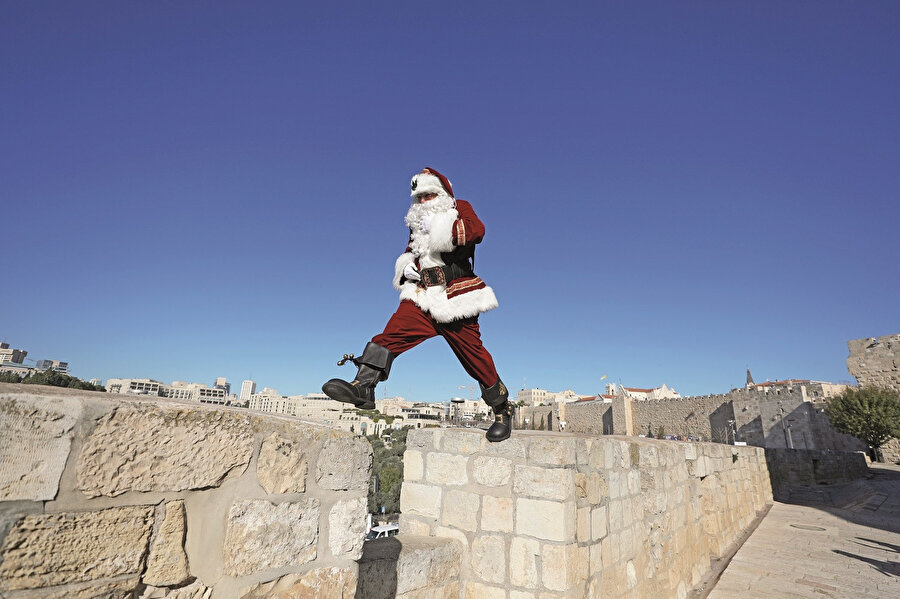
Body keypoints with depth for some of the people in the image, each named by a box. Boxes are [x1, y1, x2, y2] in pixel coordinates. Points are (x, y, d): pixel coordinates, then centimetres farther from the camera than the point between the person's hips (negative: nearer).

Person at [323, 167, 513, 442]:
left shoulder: (460, 208, 8)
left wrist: (438, 227, -17)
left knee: (474, 355, -1)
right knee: (392, 333, -18)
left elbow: (476, 230, -13)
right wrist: (406, 267, 8)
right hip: (423, 297, 5)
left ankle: (502, 409, 16)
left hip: (455, 299, -4)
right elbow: (408, 253, 31)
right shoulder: (418, 224, 22)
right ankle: (363, 386, -22)